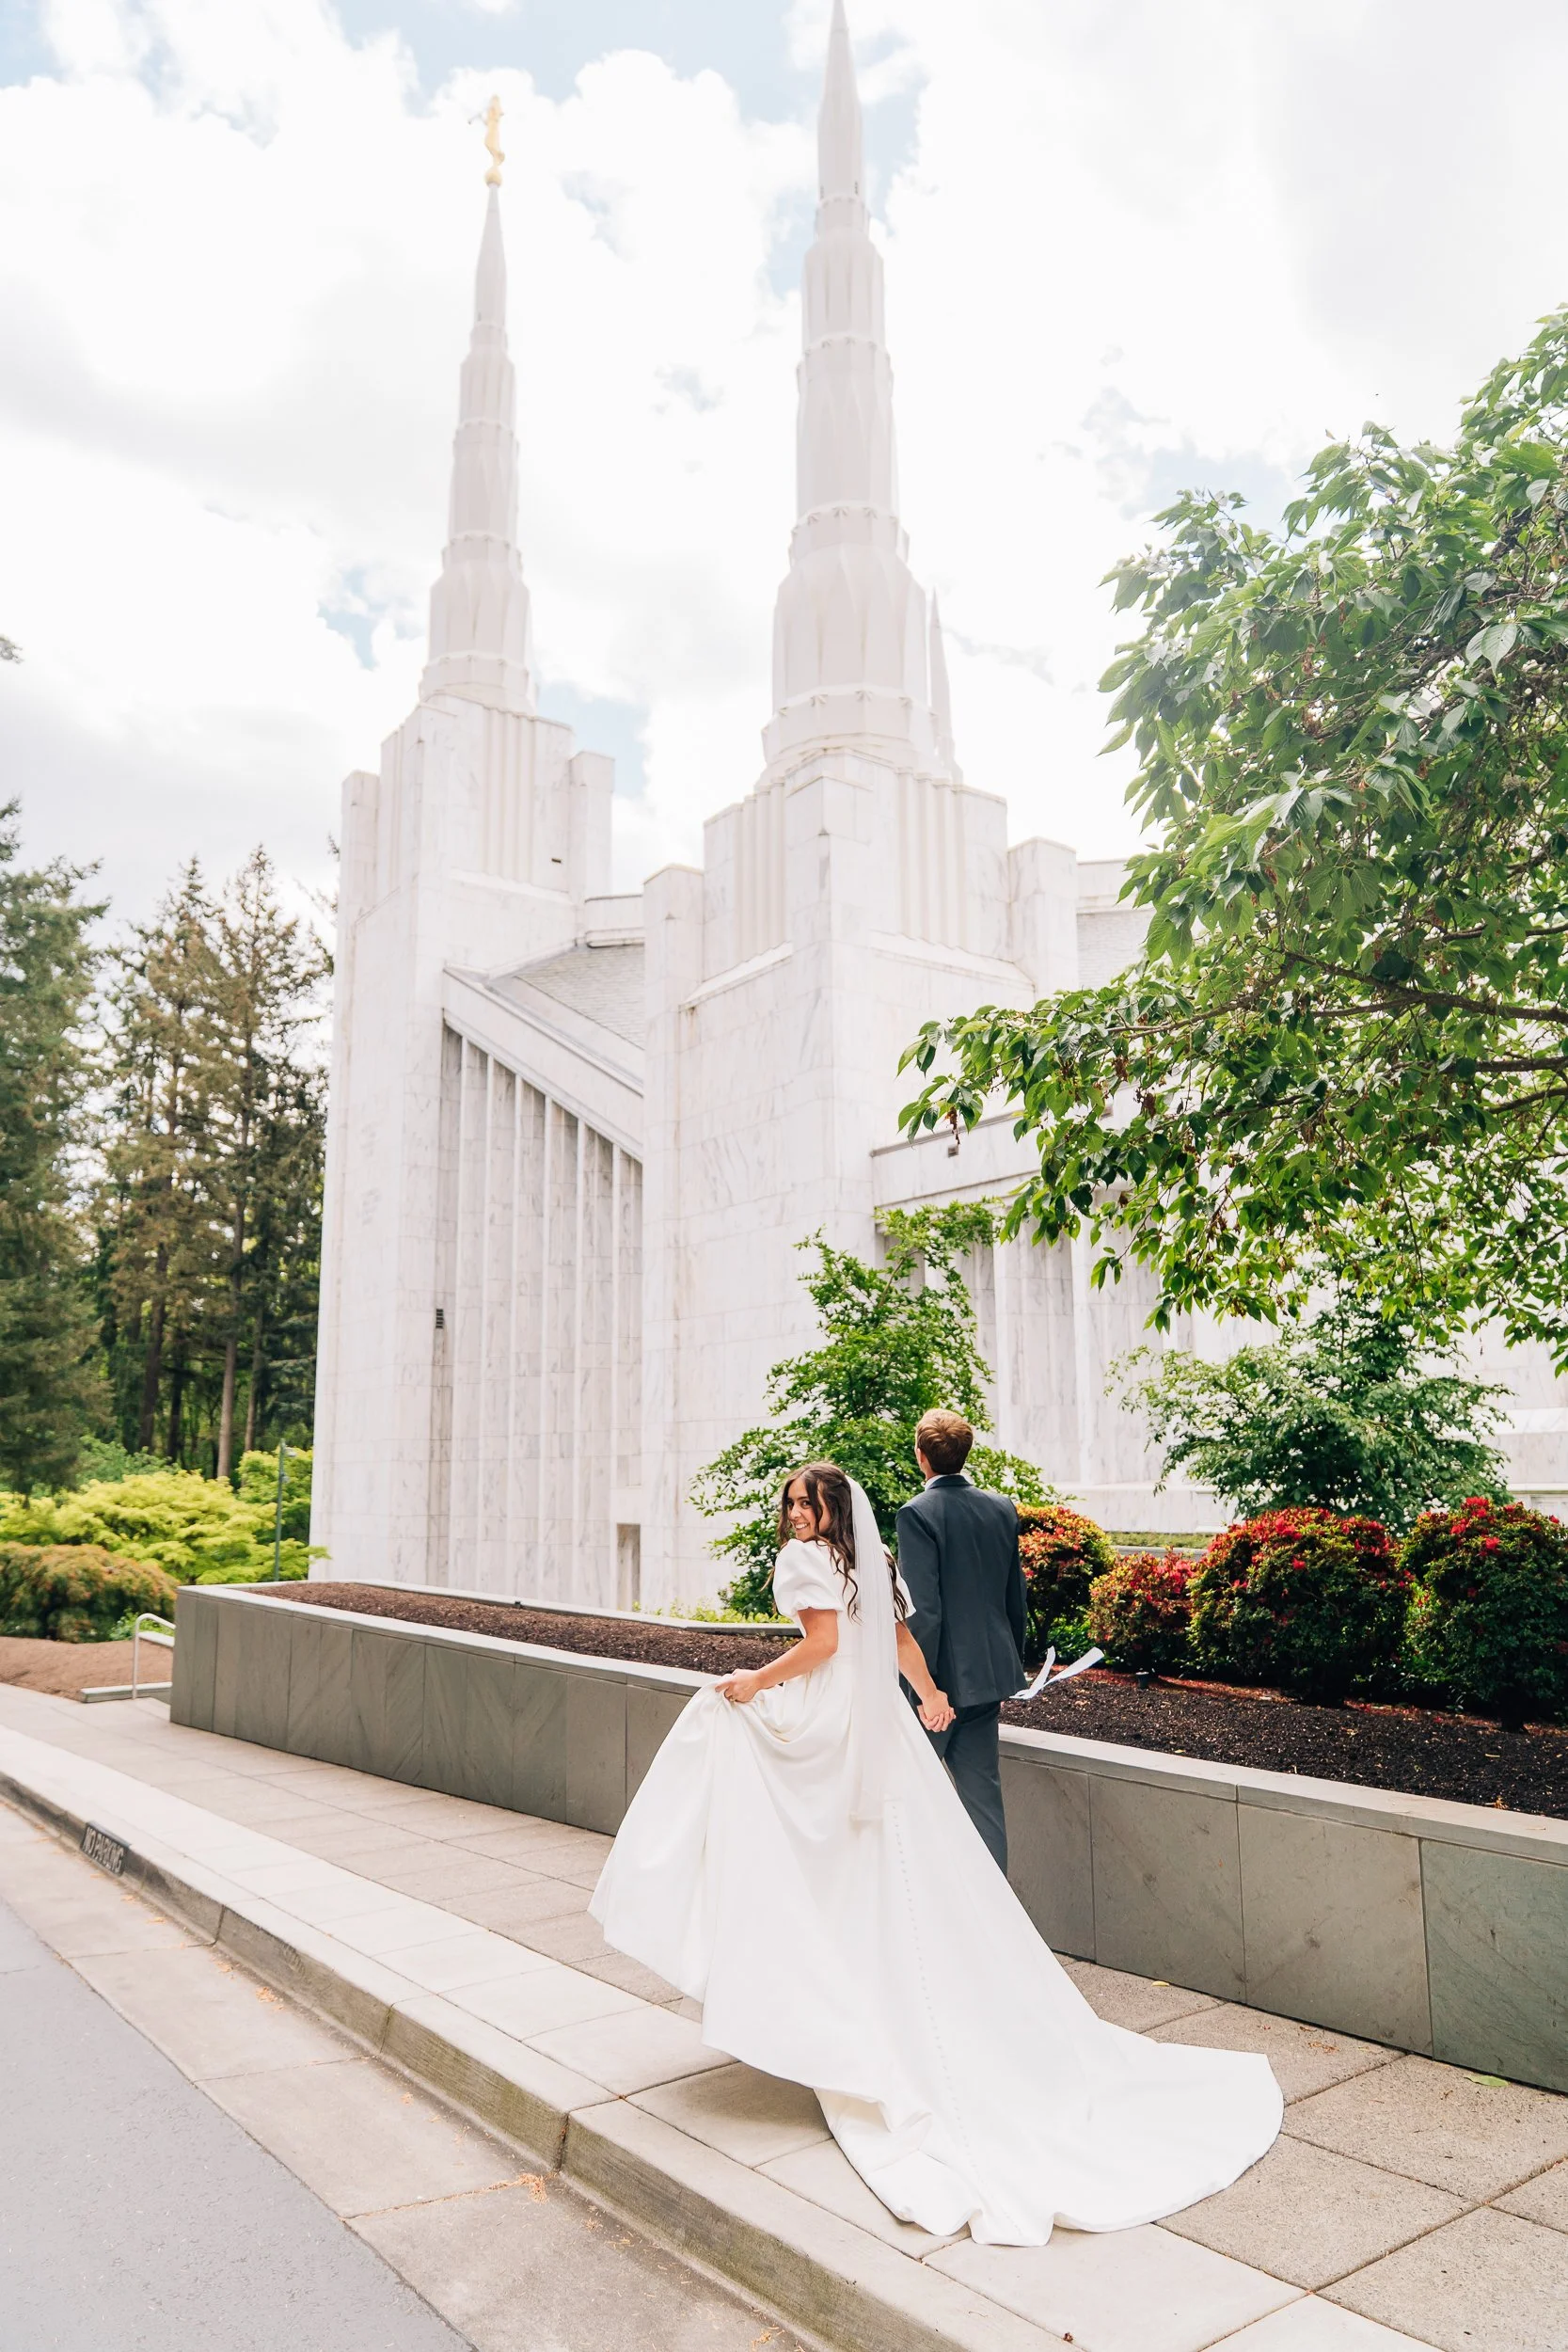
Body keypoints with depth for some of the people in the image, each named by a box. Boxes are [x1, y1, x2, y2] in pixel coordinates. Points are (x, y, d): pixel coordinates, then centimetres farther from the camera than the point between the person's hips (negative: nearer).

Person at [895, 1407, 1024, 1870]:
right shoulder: (1002, 1509, 5)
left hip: (941, 1675, -6)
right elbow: (1015, 1598, 12)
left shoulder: (918, 1513, -16)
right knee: (983, 1792, 12)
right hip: (989, 1673, 6)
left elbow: (923, 1610, -20)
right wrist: (1013, 1667, 22)